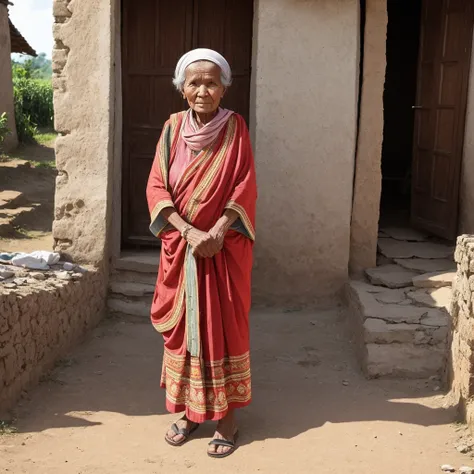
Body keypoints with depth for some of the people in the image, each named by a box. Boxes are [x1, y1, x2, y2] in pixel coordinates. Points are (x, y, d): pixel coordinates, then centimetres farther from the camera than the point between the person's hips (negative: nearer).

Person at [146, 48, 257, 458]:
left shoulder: (235, 128, -5)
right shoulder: (173, 128, 0)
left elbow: (245, 187, -7)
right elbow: (156, 187, -3)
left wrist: (216, 232, -19)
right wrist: (190, 232, -16)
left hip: (226, 247, -2)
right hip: (180, 245, 2)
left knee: (224, 327, 3)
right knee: (183, 326, 9)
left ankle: (227, 415, 15)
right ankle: (189, 411, 23)